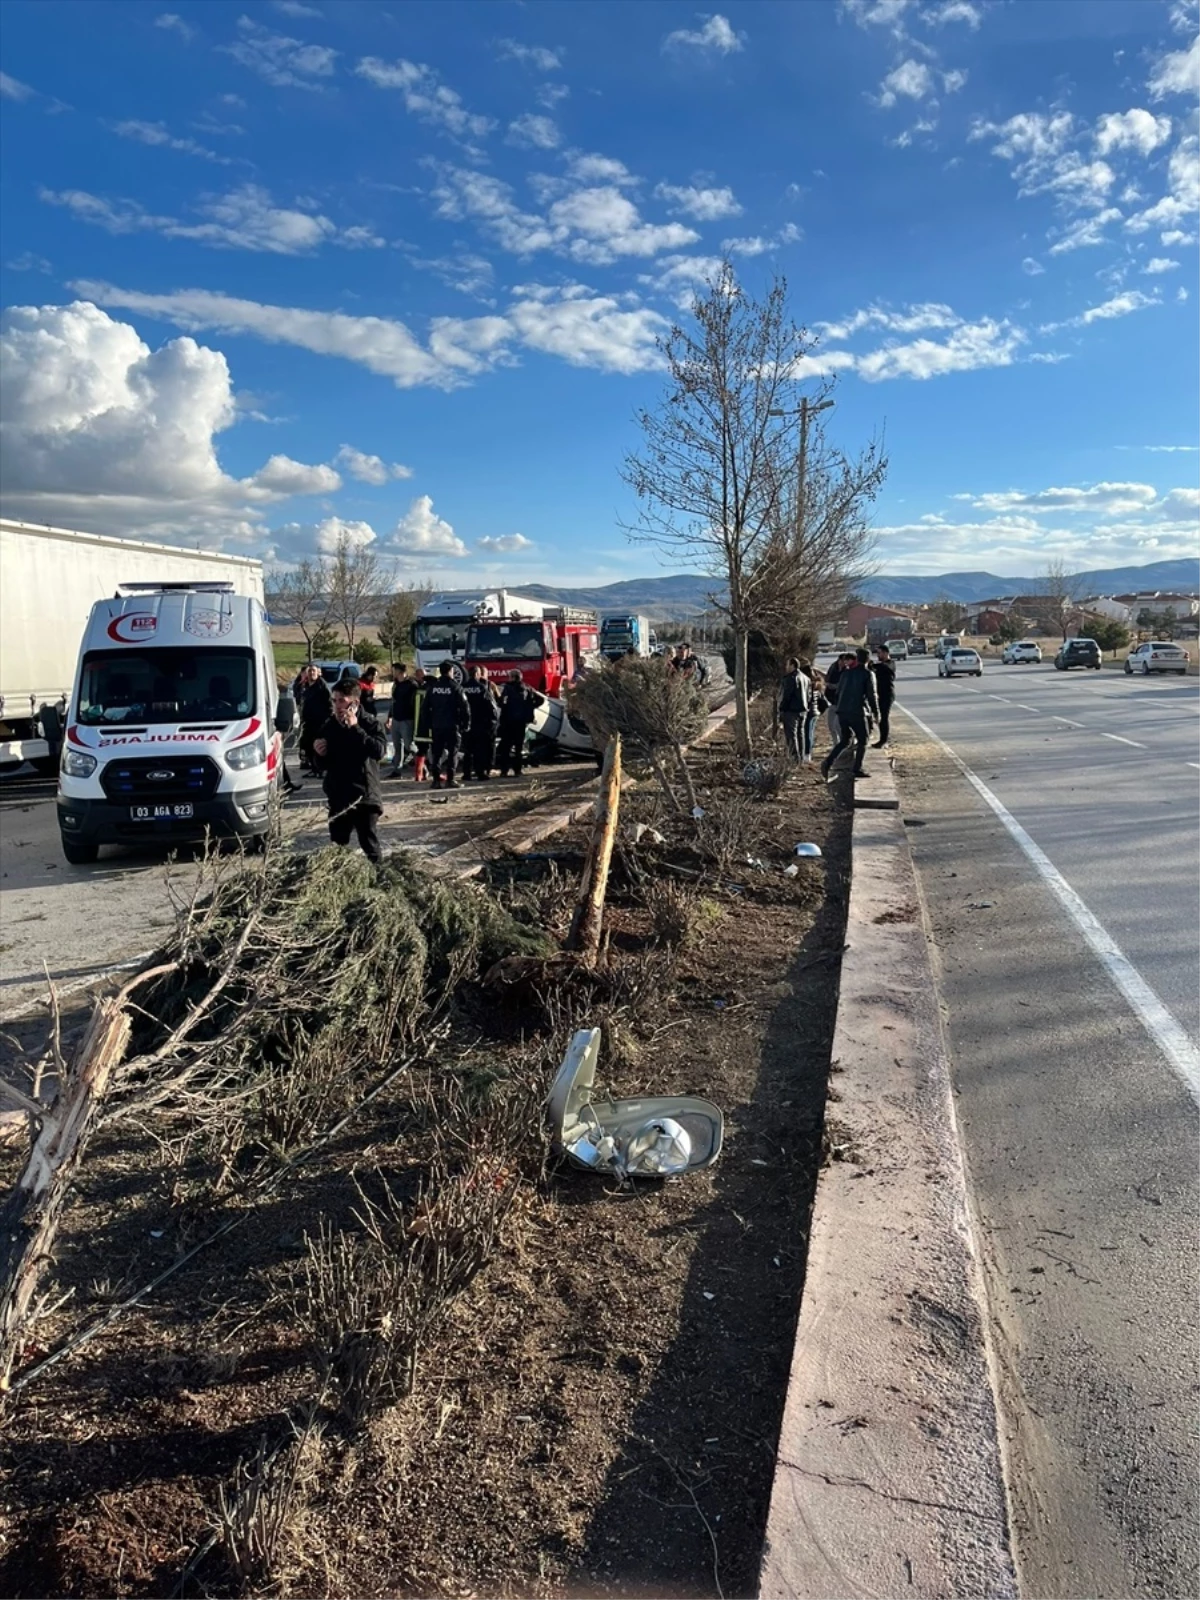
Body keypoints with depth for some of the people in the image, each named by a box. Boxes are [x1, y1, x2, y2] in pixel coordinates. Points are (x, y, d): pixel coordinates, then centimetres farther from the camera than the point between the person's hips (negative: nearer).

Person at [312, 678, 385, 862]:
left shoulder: (370, 725, -7)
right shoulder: (330, 727, 5)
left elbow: (379, 750, -26)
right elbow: (323, 763, 16)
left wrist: (355, 728, -26)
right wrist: (319, 753, -7)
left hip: (365, 796, -4)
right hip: (338, 798, 4)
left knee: (369, 843, 2)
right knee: (337, 845, 12)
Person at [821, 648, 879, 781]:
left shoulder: (846, 672, 12)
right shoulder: (868, 674, -3)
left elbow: (838, 691, 16)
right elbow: (871, 695, -6)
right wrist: (876, 712, 3)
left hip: (842, 711, 5)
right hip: (857, 712, -5)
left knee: (844, 740, 14)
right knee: (862, 740, 9)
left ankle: (828, 762, -6)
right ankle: (857, 769, 4)